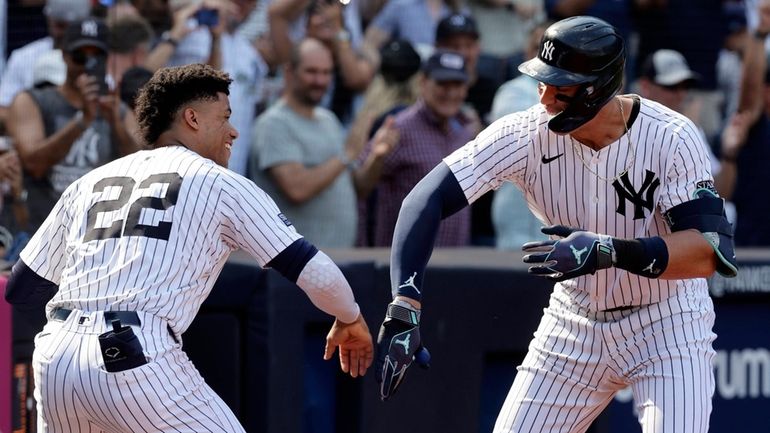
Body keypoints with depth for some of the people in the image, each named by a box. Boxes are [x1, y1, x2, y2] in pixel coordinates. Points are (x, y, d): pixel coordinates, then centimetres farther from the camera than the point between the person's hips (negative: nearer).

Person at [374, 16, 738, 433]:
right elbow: (426, 200, -22)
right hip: (574, 326, 3)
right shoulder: (526, 134, -17)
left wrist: (611, 252, -44)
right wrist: (403, 311, -34)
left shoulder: (670, 137, -23)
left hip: (666, 325, -3)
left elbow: (710, 251, -30)